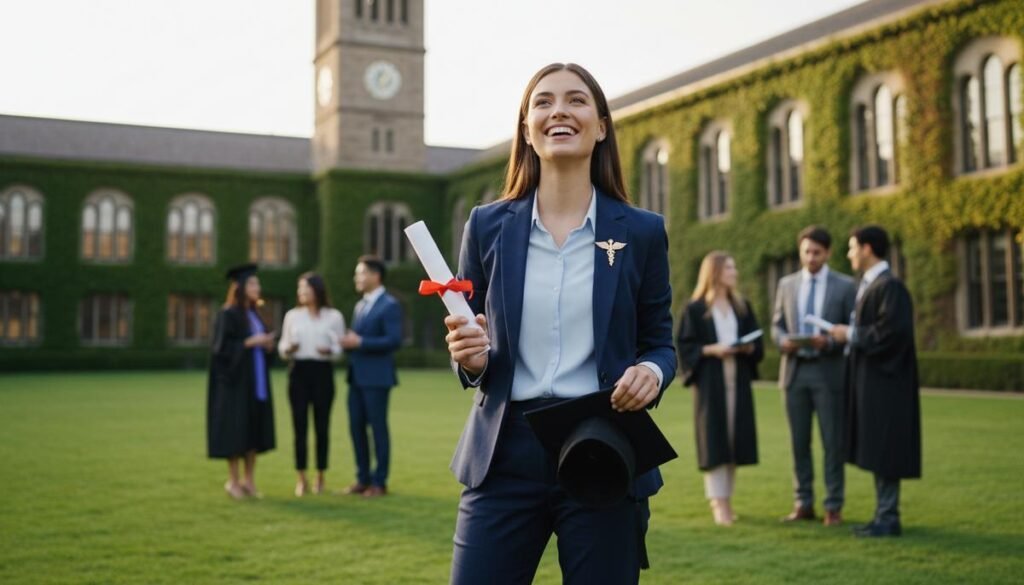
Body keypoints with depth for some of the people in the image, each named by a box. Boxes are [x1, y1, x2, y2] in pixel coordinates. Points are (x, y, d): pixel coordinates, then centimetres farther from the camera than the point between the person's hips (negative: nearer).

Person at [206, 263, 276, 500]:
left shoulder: (255, 315, 14)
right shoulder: (227, 315, -8)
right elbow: (222, 347, -15)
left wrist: (268, 345, -4)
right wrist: (250, 342, -21)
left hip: (256, 381, 7)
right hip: (235, 381, -7)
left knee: (254, 429, 6)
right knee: (236, 430, -3)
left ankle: (249, 480, 13)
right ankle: (233, 481, 7)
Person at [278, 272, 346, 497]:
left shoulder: (334, 316, 3)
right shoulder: (292, 315, 9)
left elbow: (340, 349, 2)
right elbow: (282, 347, 9)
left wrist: (329, 350, -18)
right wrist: (288, 348, -12)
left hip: (323, 372, -1)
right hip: (299, 371, 1)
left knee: (322, 426, 3)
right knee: (300, 425, -1)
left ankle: (320, 477, 14)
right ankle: (302, 478, 8)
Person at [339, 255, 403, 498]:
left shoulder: (389, 305, -8)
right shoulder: (360, 306, 18)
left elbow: (394, 340, -17)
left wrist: (360, 342, -18)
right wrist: (348, 341, 0)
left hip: (376, 377, -8)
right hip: (357, 376, 8)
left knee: (378, 428, -1)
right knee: (356, 427, 9)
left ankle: (379, 482, 8)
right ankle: (363, 478, 19)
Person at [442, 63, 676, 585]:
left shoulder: (641, 231, 3)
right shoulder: (488, 226, 4)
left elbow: (659, 343, 8)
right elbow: (475, 353, 10)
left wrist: (652, 372, -14)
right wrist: (471, 359, -13)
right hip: (506, 454, 1)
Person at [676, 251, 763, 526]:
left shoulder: (742, 306, 12)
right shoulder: (695, 308, -2)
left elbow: (758, 343, 12)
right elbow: (684, 346, -4)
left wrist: (748, 348, -9)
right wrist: (711, 349, -17)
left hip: (738, 382, 5)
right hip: (710, 382, -5)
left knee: (733, 439, 5)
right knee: (714, 439, -6)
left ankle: (724, 499, 15)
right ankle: (719, 502, -2)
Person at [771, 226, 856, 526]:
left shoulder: (845, 286, 0)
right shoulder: (787, 284, 10)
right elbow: (777, 325, 12)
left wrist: (829, 341, -20)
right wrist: (783, 341, -10)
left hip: (829, 371, -3)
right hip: (794, 370, 3)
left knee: (832, 442, 1)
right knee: (799, 442, 8)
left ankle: (833, 507, 9)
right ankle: (803, 504, 16)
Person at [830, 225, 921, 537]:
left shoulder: (889, 286, -16)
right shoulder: (868, 284, 14)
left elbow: (892, 332, -24)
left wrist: (850, 334, -16)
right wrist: (848, 334, 4)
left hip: (883, 380, -10)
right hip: (870, 378, 10)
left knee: (883, 449, -4)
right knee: (875, 450, 12)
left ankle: (888, 519, 3)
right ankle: (884, 514, 19)